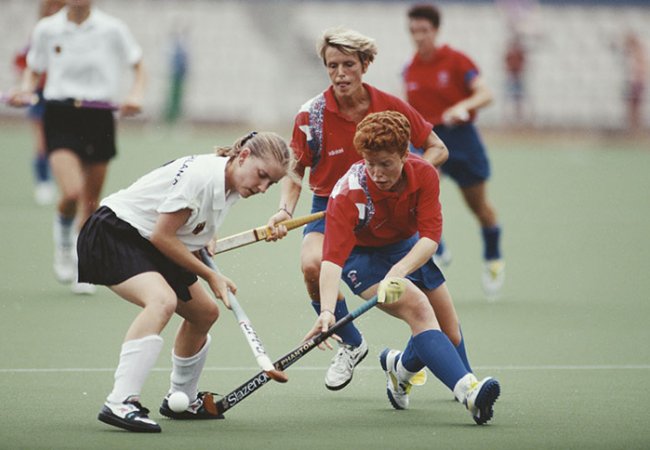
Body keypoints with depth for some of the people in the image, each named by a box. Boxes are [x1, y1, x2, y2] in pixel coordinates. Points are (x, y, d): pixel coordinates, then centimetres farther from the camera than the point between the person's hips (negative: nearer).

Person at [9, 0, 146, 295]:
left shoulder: (112, 29, 0)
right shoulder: (46, 30, 2)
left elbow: (138, 66, 10)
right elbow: (33, 70, 14)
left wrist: (136, 95, -8)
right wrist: (26, 88, -7)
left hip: (99, 117, 1)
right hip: (60, 116, -1)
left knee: (91, 200, 6)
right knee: (72, 193, -20)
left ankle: (81, 270, 22)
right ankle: (63, 245, 11)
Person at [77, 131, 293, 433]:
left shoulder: (232, 188, 0)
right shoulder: (200, 174, -28)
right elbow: (162, 236, -24)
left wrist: (206, 242, -2)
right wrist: (210, 276, -17)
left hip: (150, 248, 10)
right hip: (113, 233, -10)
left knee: (205, 313, 18)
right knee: (162, 300, -34)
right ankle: (120, 403, -42)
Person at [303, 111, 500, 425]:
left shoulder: (423, 175, -22)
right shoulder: (348, 193, -32)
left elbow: (430, 236, -29)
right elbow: (333, 257, -40)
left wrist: (399, 271, -47)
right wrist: (327, 311, -55)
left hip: (409, 250, 5)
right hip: (362, 255, -5)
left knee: (450, 334, 7)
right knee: (419, 309, -32)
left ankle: (400, 367, 39)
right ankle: (467, 391, -46)